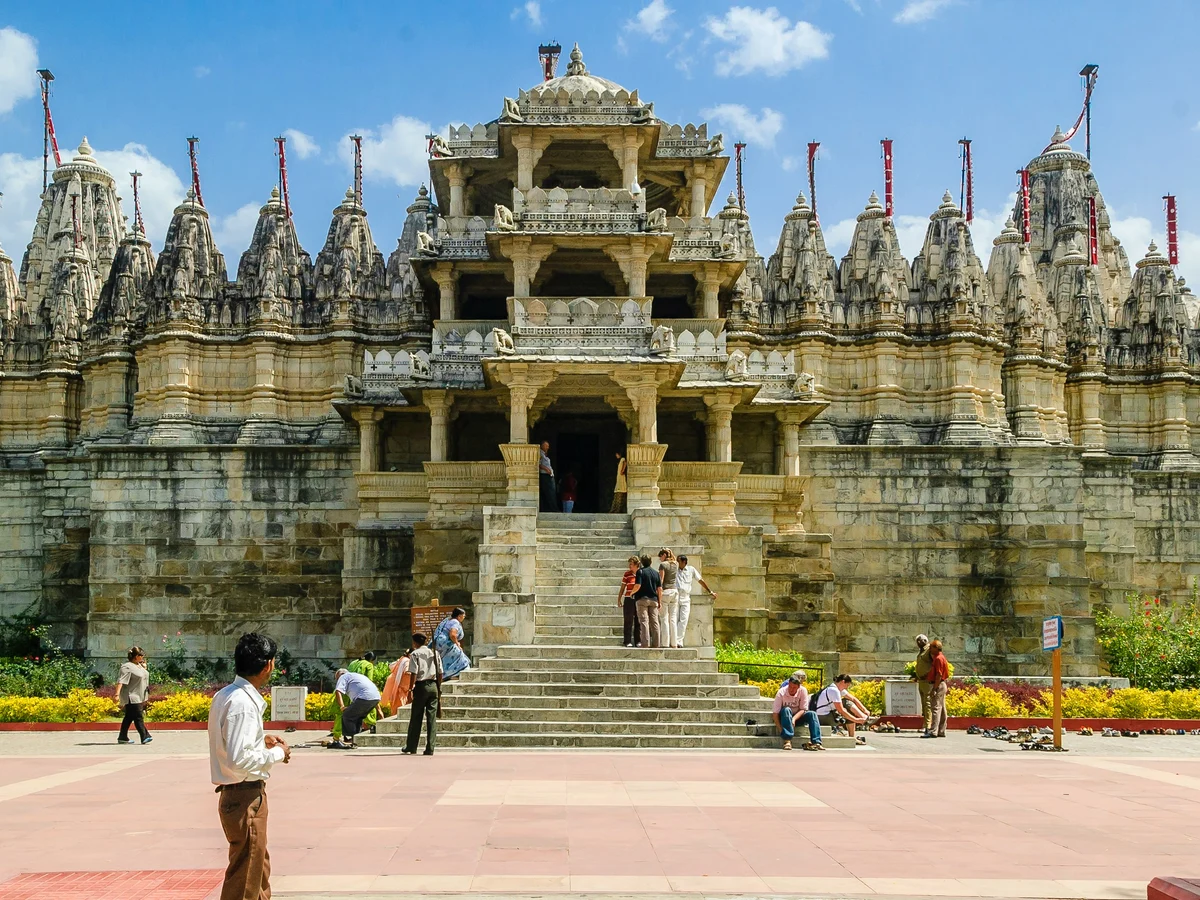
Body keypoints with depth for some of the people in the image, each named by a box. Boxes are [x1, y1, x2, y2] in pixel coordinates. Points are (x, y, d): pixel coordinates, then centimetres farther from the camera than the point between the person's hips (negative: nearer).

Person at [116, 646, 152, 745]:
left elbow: (145, 675, 32)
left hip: (138, 696, 9)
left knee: (129, 717, 11)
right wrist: (117, 694, -32)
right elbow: (121, 681, -23)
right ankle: (145, 737, -14)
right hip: (131, 697, -9)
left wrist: (144, 668, 14)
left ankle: (122, 738, 16)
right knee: (138, 717, -11)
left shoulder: (139, 665, 14)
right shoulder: (127, 667, -15)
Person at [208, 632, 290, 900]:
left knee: (259, 867, 24)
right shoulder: (243, 703, -23)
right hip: (245, 798, -10)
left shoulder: (225, 695, 7)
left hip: (236, 794, 10)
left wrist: (262, 740, 11)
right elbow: (239, 759, -29)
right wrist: (277, 753, -15)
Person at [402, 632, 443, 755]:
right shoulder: (435, 653, 10)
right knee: (432, 718, 2)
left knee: (416, 718, 6)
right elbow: (440, 673, 9)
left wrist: (411, 690, -8)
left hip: (420, 686, -3)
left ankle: (411, 747, 13)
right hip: (433, 686, 3)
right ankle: (430, 749, -1)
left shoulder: (415, 654, -3)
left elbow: (414, 674, -10)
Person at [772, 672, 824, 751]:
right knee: (786, 710, -35)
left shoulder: (803, 691, -15)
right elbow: (775, 713, -23)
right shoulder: (781, 693, -22)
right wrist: (781, 730, -31)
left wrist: (794, 718, -31)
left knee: (812, 714, -23)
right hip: (784, 717, -3)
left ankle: (816, 742, -34)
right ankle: (787, 741, -40)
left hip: (797, 716, 3)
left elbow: (803, 709, -12)